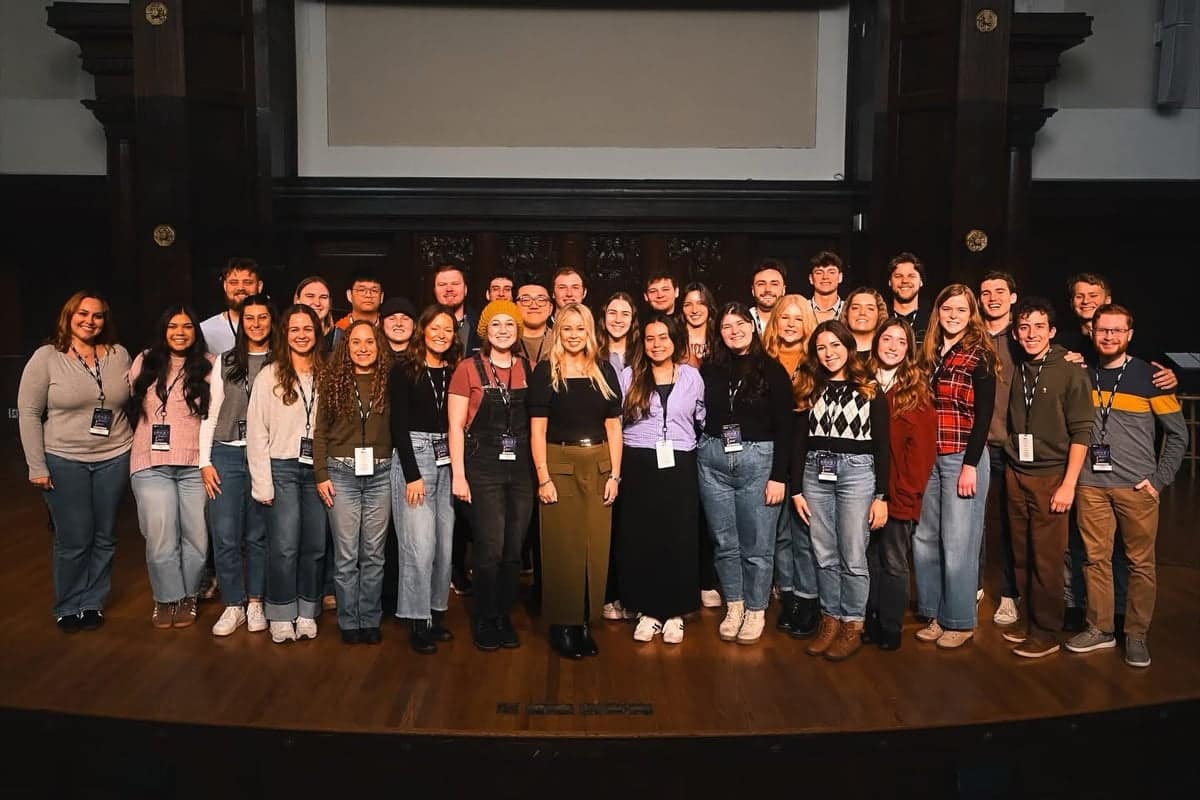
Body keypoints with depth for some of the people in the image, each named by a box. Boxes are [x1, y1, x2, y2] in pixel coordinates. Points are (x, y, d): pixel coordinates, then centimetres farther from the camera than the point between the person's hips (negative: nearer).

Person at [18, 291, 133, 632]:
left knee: (105, 536, 9)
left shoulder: (119, 354, 4)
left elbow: (131, 401, 11)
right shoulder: (46, 357, -5)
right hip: (64, 462, -3)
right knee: (74, 539, 1)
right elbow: (28, 413, -4)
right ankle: (68, 608, 20)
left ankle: (93, 603, 25)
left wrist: (136, 449, 6)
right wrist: (37, 467, -8)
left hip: (114, 459, 3)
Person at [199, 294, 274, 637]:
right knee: (225, 536, -2)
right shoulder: (226, 362, 9)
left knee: (258, 535, 6)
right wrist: (205, 461, 2)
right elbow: (211, 414, 9)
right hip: (227, 454, 1)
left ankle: (255, 603, 19)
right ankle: (234, 605, 11)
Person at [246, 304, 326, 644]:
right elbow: (256, 433, -3)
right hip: (282, 468, -2)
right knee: (284, 546, -4)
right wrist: (262, 483, -7)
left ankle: (307, 613, 20)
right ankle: (281, 616, 10)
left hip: (317, 469, 3)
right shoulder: (269, 376, -1)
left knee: (315, 545, 7)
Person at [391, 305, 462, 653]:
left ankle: (437, 613, 18)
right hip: (413, 457, -4)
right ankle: (418, 623, 4)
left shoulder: (455, 371, 9)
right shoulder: (404, 369, -3)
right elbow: (399, 424, -7)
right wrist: (412, 475, -12)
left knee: (445, 543, 5)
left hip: (447, 460, 4)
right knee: (419, 545, -7)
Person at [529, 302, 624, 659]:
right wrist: (543, 478, -11)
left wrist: (614, 475, 1)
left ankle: (584, 622, 17)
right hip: (560, 466, -3)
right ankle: (561, 625, 12)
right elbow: (537, 429, -5)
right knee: (561, 549, 1)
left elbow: (613, 426, 8)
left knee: (595, 548, 5)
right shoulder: (545, 371, -1)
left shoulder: (604, 371, 8)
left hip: (598, 467, 3)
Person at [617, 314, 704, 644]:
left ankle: (675, 613, 14)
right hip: (639, 466, 0)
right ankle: (647, 611, 14)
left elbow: (704, 419, 13)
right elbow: (614, 422, 6)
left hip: (679, 467, 0)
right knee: (641, 540, 2)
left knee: (678, 541, 1)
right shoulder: (629, 376, 4)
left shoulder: (691, 376, 6)